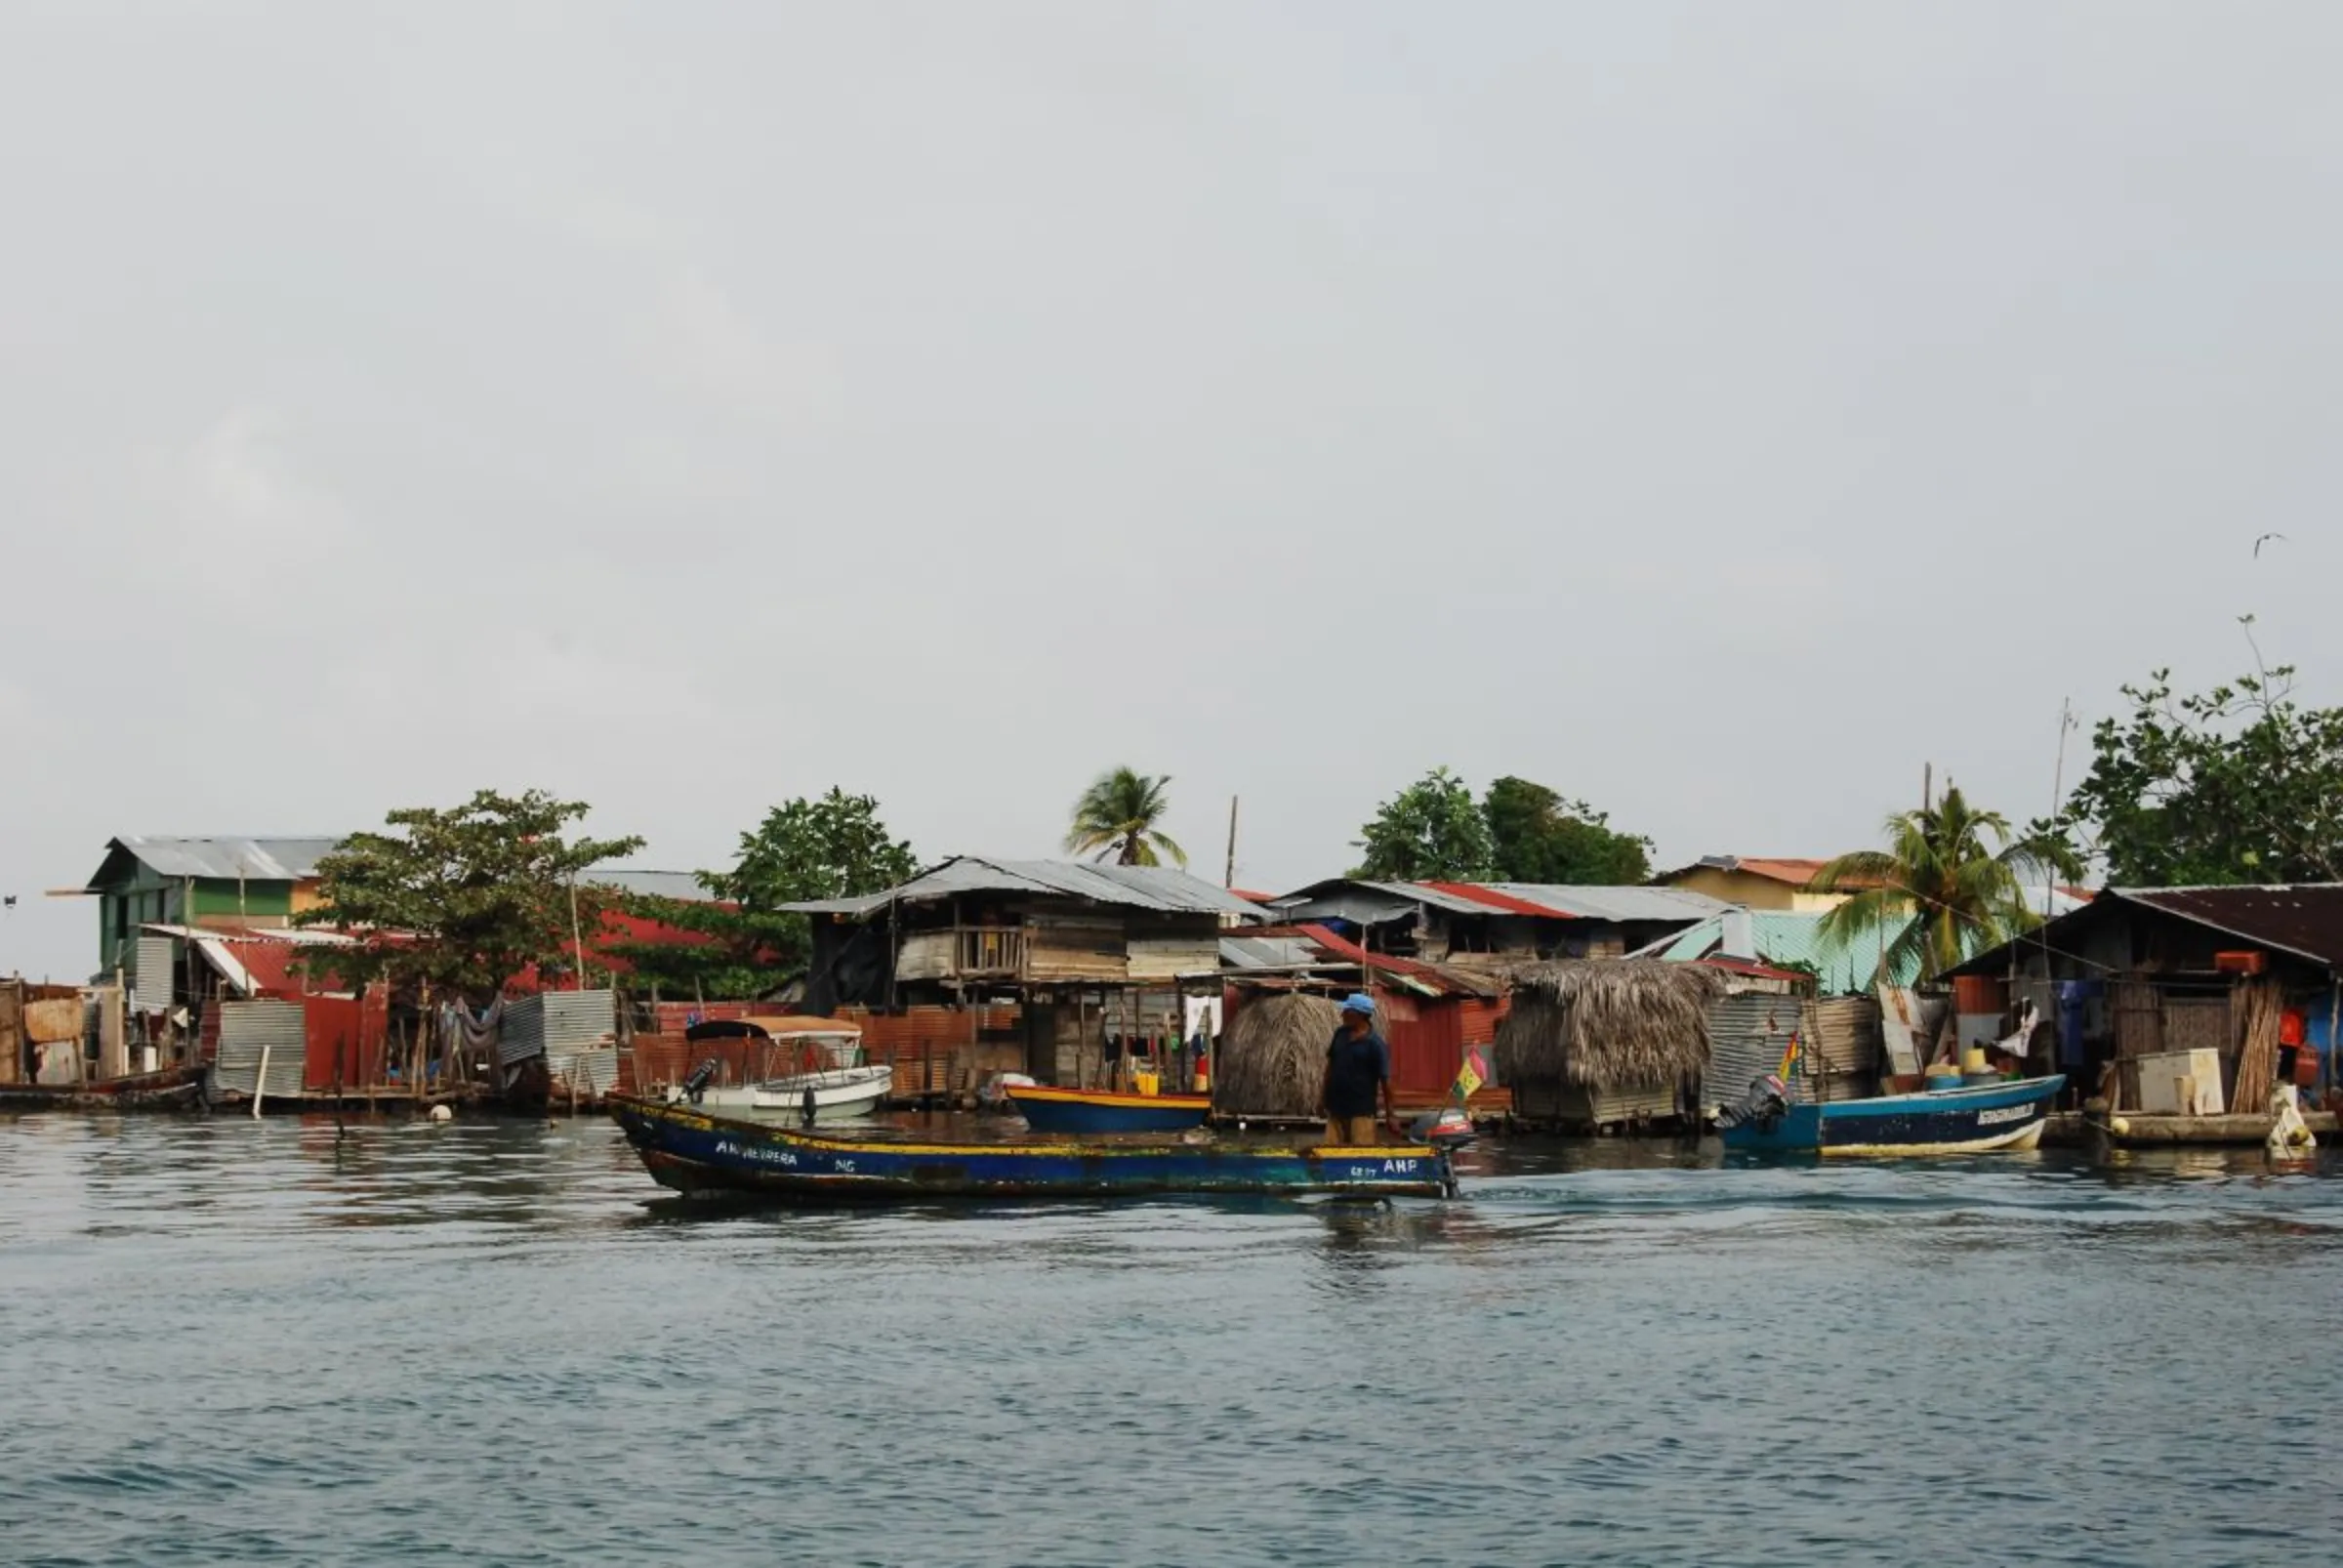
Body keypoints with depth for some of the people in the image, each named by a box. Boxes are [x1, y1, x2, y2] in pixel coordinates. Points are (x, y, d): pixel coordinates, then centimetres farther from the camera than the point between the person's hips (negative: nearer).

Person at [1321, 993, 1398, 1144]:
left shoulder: (1375, 1044, -12)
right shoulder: (1340, 1034, 6)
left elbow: (1385, 1079, -12)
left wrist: (1390, 1114, -12)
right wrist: (1323, 1095, 15)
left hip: (1361, 1110, -6)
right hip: (1335, 1106, 6)